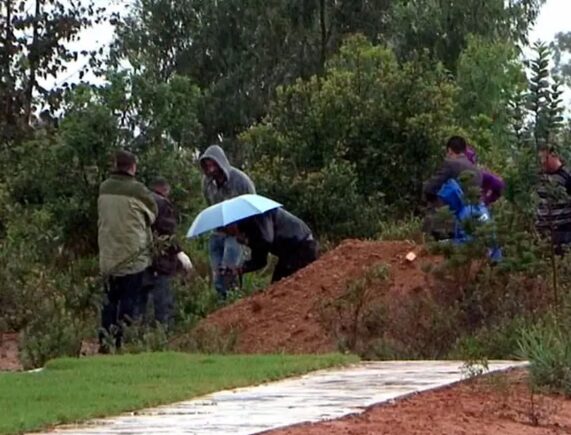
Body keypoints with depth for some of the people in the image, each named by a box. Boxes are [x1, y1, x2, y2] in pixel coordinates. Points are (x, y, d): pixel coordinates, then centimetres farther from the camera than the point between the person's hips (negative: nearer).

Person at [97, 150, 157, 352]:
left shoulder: (103, 189, 3)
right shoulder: (137, 190, -12)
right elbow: (152, 214, 2)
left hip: (108, 255, 5)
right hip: (133, 254, -5)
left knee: (110, 298, 14)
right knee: (129, 298, 1)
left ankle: (104, 339, 8)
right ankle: (121, 340, -4)